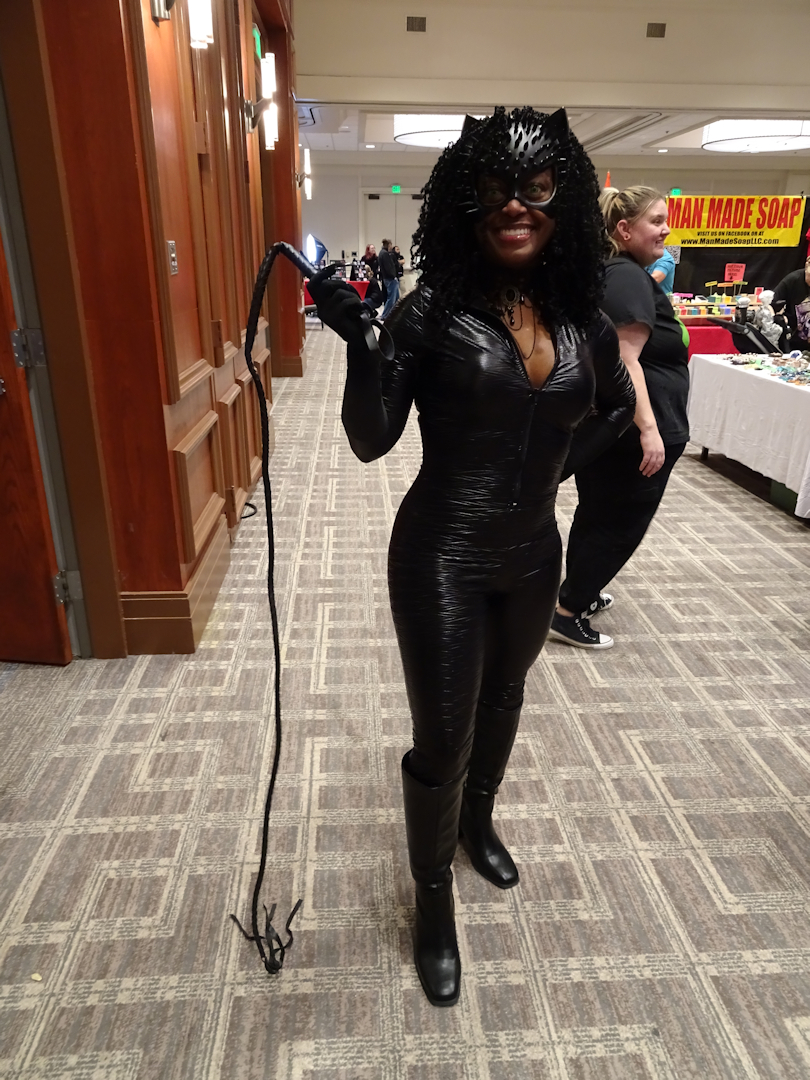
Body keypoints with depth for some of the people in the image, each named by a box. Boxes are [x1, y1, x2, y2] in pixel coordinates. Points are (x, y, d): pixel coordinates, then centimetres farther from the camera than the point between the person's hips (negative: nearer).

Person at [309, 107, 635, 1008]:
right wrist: (362, 342, -30)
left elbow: (617, 405, 18)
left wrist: (556, 465, 5)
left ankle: (478, 822, 54)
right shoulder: (434, 309, -13)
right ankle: (434, 902, 32)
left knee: (502, 699, 24)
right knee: (441, 737, 4)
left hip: (532, 554, 5)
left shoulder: (581, 318, 0)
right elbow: (370, 441, -15)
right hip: (444, 556, -5)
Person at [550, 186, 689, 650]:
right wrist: (649, 428, -28)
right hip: (631, 432, -10)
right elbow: (626, 361, -26)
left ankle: (580, 592, 36)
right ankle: (569, 614, 9)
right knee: (620, 526, 1)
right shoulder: (631, 280, -18)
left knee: (598, 515, 21)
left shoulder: (614, 275, 14)